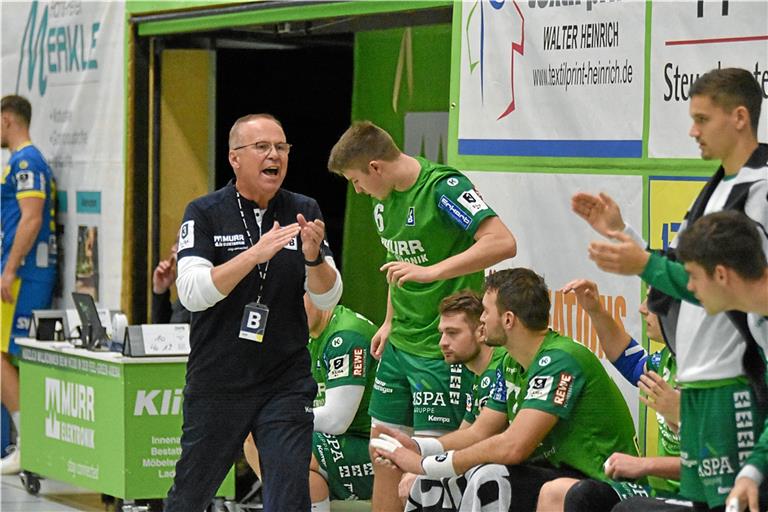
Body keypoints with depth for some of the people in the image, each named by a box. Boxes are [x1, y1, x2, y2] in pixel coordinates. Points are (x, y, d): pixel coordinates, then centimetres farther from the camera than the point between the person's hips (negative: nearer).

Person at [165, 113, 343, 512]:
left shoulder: (303, 212, 3)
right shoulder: (204, 213, -5)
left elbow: (328, 298, -1)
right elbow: (191, 293, -18)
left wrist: (313, 257, -22)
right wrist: (255, 254, -29)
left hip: (286, 384, 1)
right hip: (215, 384, -1)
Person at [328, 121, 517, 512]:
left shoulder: (443, 186, -17)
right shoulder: (383, 201, 10)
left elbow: (502, 243, -27)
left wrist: (431, 272, -31)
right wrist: (390, 323, 16)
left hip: (442, 348, -9)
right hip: (399, 344, 9)